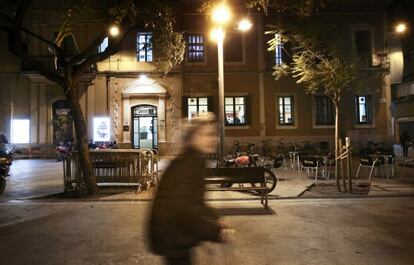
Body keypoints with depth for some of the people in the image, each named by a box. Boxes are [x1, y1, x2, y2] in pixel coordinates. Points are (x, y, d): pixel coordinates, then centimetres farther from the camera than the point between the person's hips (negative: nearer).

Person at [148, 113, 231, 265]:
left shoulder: (195, 161, 6)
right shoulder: (188, 163, -25)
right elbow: (183, 209, -29)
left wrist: (214, 221, 7)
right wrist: (215, 232, -22)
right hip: (172, 237, -9)